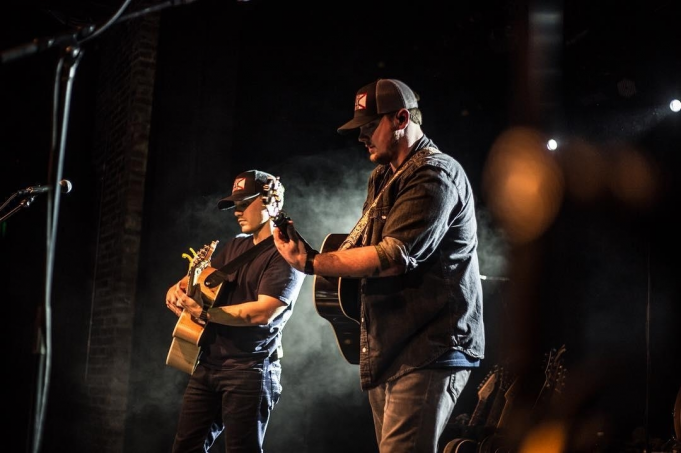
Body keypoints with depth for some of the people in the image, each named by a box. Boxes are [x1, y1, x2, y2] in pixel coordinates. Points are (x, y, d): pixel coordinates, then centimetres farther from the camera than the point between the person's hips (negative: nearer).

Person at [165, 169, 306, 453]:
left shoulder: (286, 254, -10)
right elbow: (202, 279, 22)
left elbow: (263, 312, -21)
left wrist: (203, 314, -16)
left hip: (250, 369, -8)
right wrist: (178, 290, -2)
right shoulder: (235, 246, 17)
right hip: (207, 364, 8)